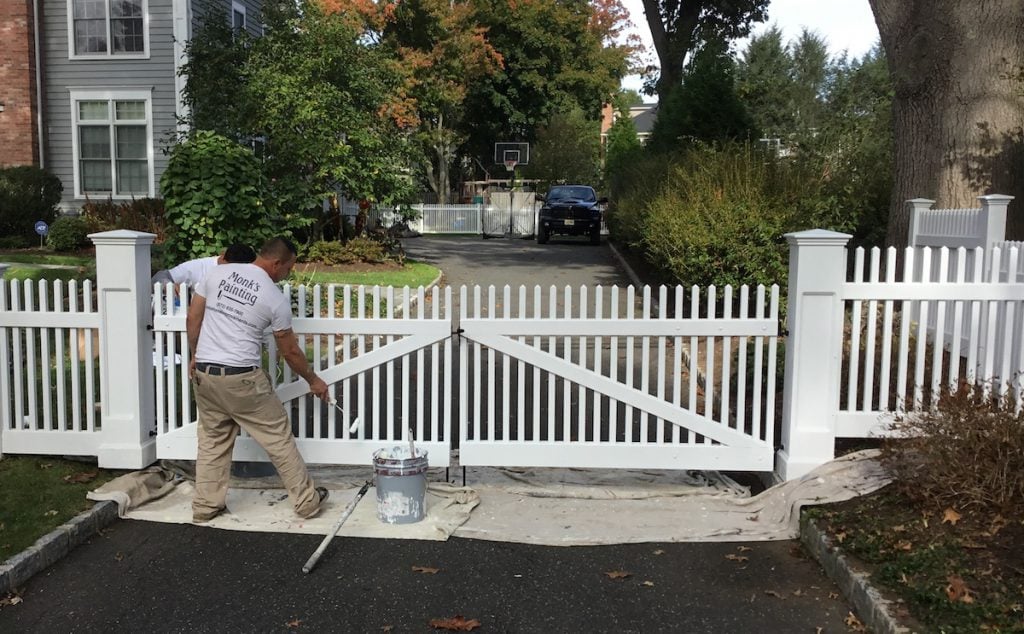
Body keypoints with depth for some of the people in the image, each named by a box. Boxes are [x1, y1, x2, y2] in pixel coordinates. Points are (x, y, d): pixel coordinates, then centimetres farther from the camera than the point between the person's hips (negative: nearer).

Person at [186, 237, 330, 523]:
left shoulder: (217, 272, 3)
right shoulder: (276, 299, -7)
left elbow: (192, 320, 8)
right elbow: (290, 351, 2)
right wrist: (313, 380, 16)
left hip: (204, 372, 5)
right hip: (241, 378, -5)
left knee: (212, 440, 19)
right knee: (278, 437, 7)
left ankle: (205, 506, 24)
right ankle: (307, 500, 15)